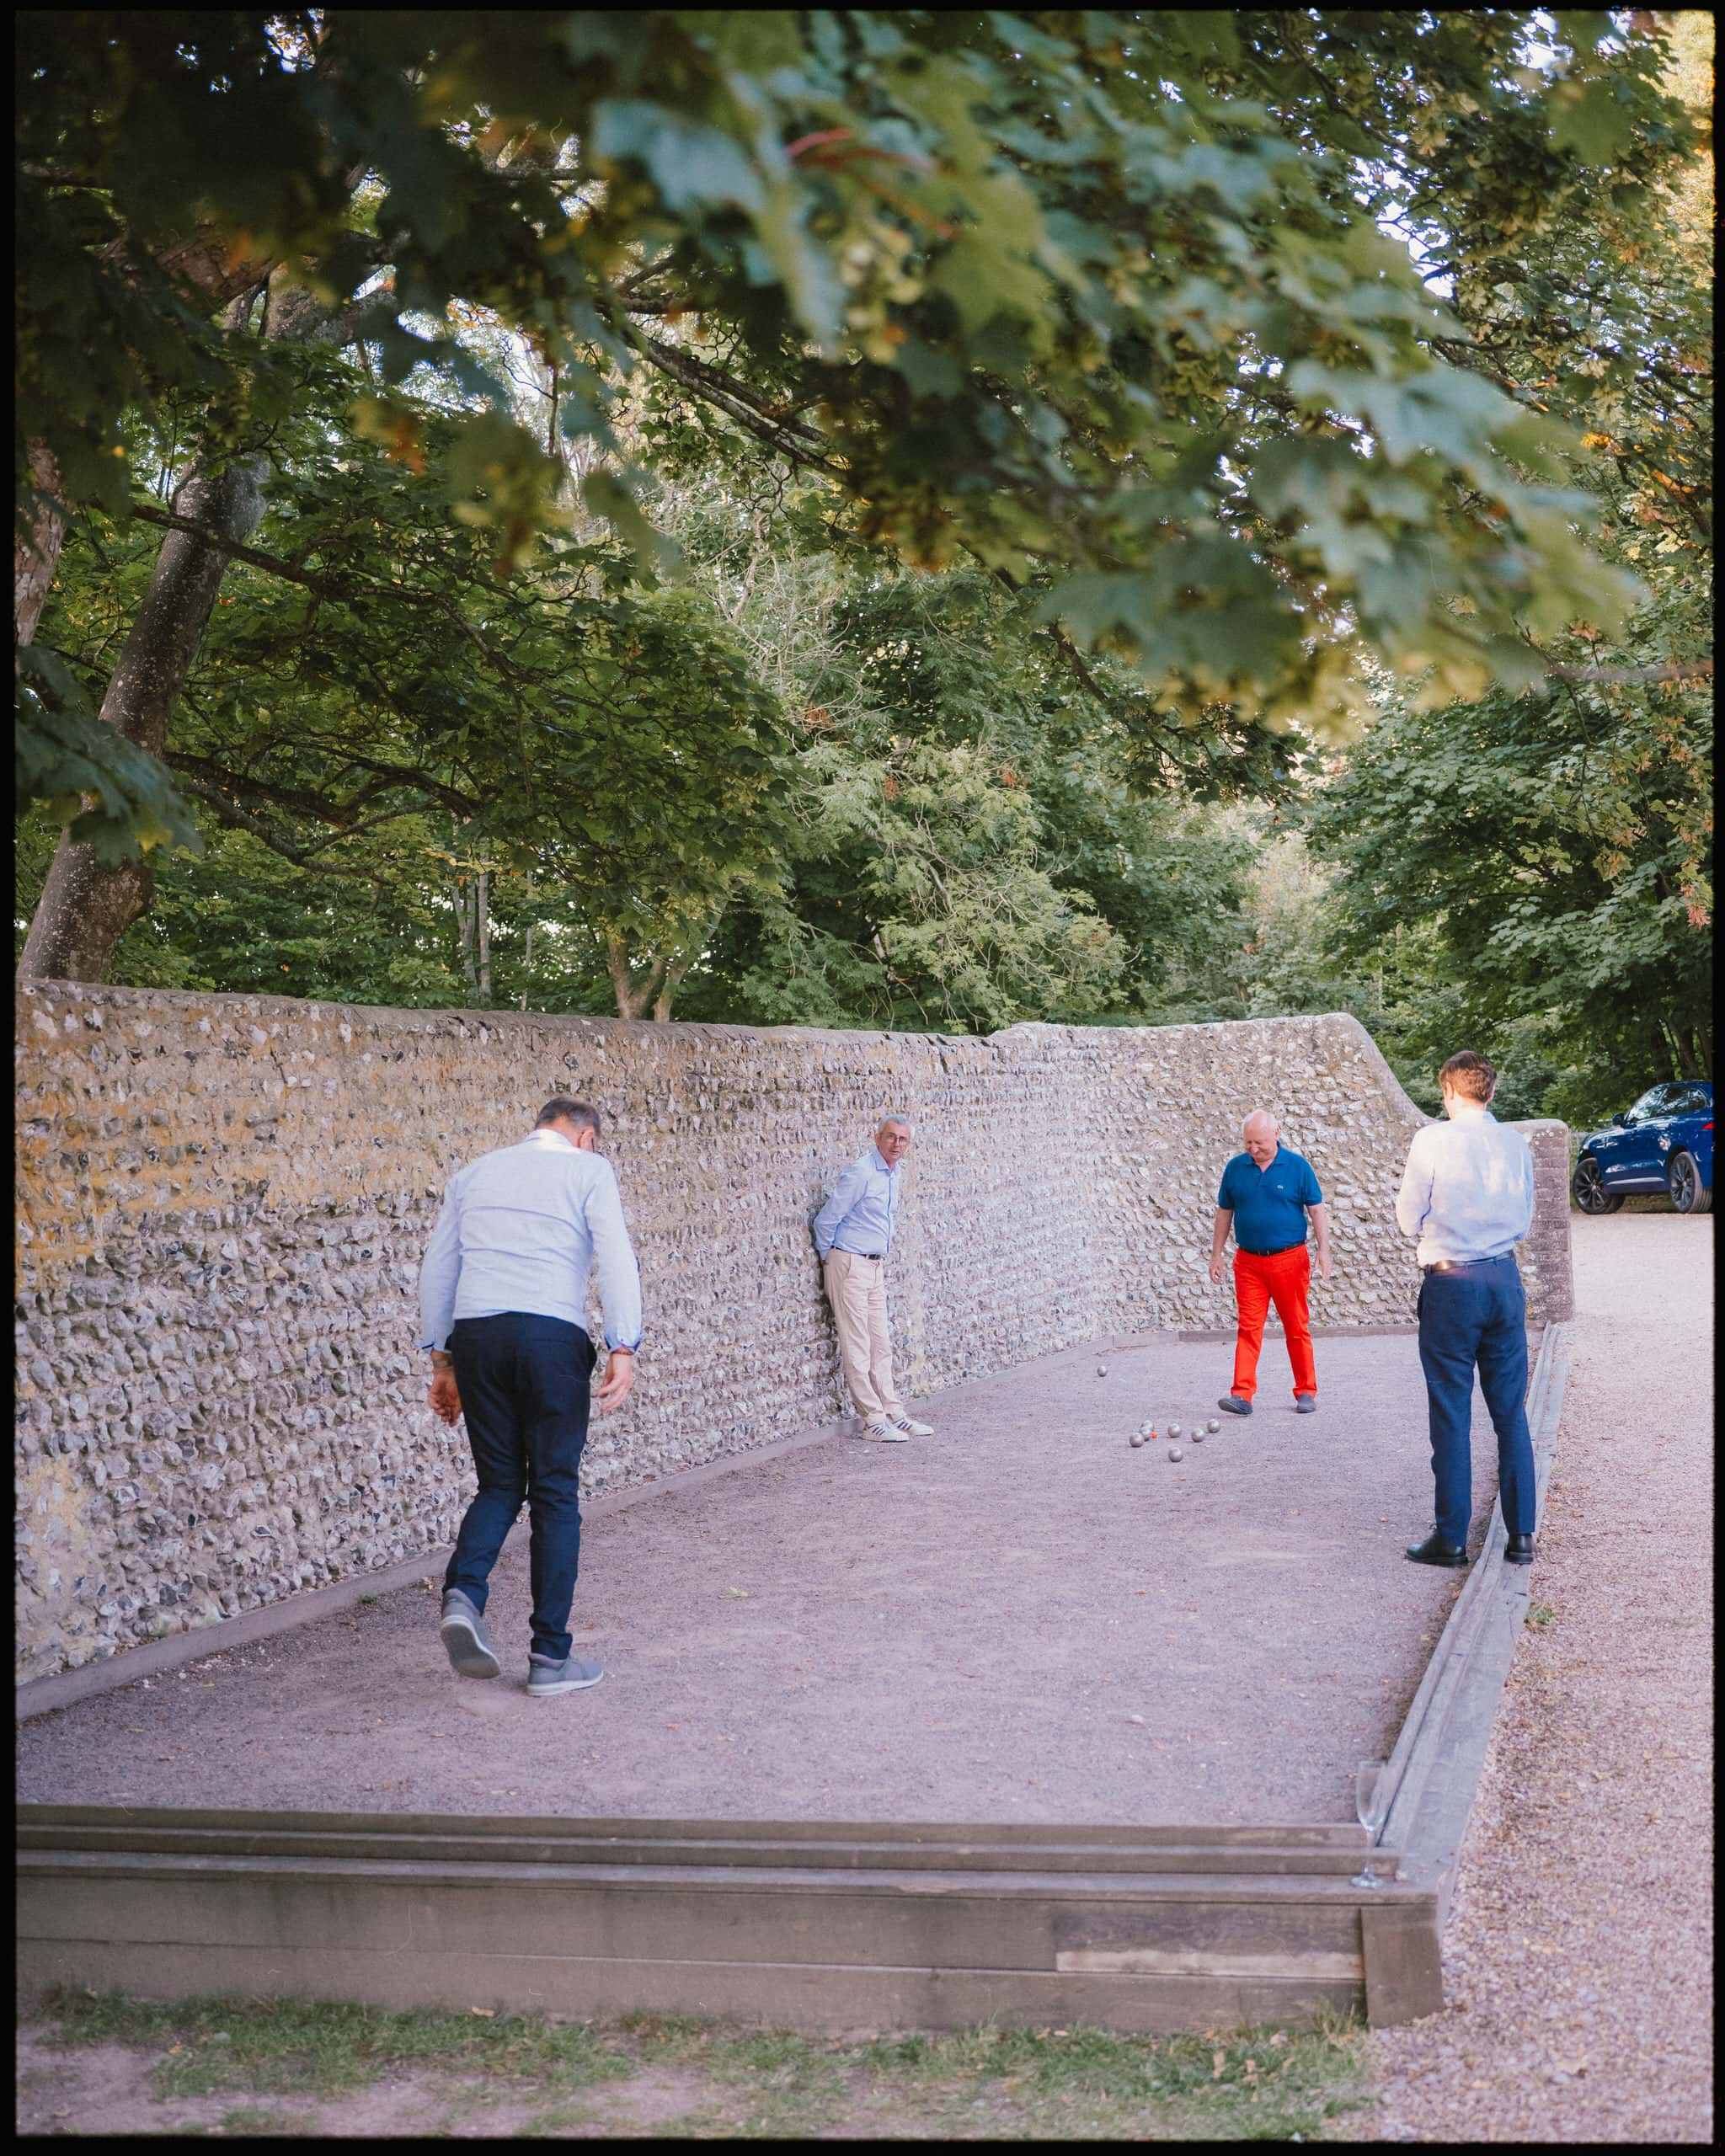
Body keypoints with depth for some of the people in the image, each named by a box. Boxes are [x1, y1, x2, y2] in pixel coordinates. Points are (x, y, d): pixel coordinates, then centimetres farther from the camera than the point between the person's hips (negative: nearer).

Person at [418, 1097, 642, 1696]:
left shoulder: (477, 1171, 20)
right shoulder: (588, 1169, 7)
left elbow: (436, 1268, 18)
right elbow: (616, 1259, -6)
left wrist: (442, 1360, 20)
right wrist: (623, 1350, -9)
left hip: (475, 1333, 4)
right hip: (551, 1335, -4)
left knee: (500, 1483, 15)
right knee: (555, 1494, 5)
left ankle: (462, 1595, -12)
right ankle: (550, 1658, 7)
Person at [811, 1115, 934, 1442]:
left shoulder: (895, 1177, 11)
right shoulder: (861, 1173, -17)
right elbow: (826, 1220, -14)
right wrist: (828, 1257, -1)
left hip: (876, 1267, 9)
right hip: (849, 1265, -9)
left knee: (881, 1345, 10)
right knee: (857, 1347, -5)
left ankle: (893, 1414, 13)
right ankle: (871, 1419, -4)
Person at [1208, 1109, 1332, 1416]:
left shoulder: (1297, 1166, -1)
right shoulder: (1235, 1168, 5)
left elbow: (1316, 1210, 1)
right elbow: (1224, 1213, 12)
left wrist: (1324, 1250, -8)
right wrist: (1216, 1255, 10)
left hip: (1289, 1260, -2)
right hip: (1248, 1261, 2)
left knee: (1297, 1328, 5)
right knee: (1248, 1327, -4)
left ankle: (1306, 1392, 15)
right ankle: (1241, 1395, -8)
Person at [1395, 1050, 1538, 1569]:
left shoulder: (1432, 1141, -9)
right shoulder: (1517, 1144, 3)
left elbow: (1409, 1219, -2)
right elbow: (1524, 1220, 13)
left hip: (1450, 1283, -4)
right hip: (1506, 1278, 4)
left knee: (1451, 1414, 2)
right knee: (1511, 1412, 10)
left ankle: (1451, 1538, 6)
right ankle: (1521, 1535, 11)